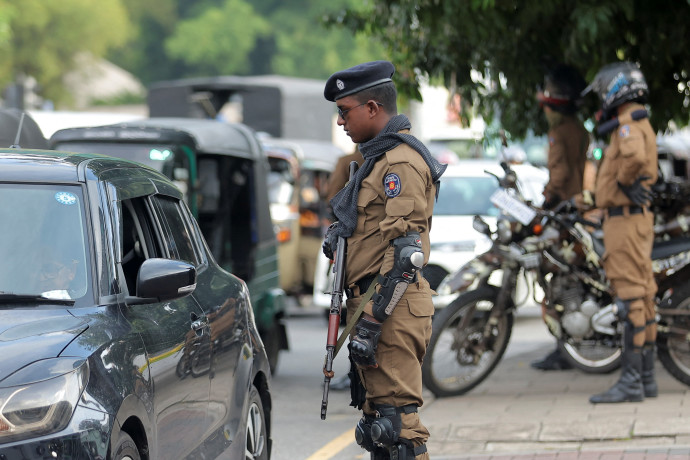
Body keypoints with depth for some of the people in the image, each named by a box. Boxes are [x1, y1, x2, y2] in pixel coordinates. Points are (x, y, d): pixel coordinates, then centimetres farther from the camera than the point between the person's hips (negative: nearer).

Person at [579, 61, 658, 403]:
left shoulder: (629, 123, -11)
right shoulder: (639, 124, 21)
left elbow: (634, 156, -33)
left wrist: (625, 183, -17)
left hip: (626, 218, -10)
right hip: (637, 219, 10)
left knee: (630, 298, -11)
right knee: (642, 298, 11)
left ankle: (630, 381, -13)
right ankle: (646, 378, 15)